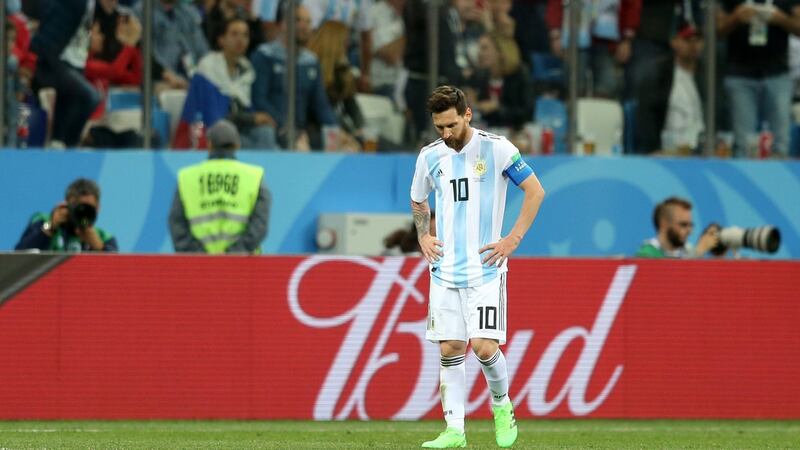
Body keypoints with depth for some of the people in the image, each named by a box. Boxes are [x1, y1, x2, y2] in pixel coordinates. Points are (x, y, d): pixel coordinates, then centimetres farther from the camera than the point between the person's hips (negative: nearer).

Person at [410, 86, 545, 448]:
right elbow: (418, 201, 25)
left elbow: (535, 191, -3)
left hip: (486, 268, -4)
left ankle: (502, 405, 14)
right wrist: (423, 237, 9)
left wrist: (513, 239, -8)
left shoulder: (496, 149, -7)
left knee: (484, 346, -13)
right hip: (445, 269, 4)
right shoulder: (430, 156, 7)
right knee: (449, 349, 1)